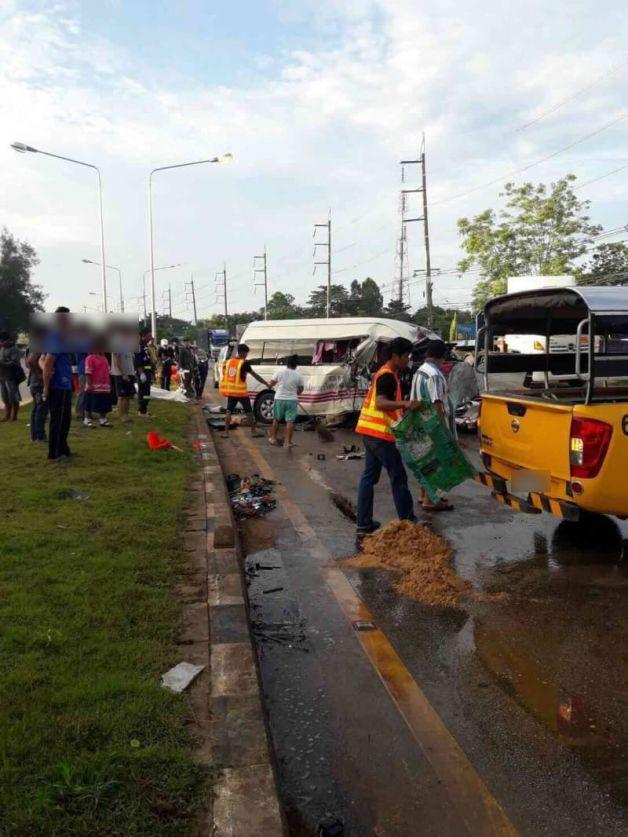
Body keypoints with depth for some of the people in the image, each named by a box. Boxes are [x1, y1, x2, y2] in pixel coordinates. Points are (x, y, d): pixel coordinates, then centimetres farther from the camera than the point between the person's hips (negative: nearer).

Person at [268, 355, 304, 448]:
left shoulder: (280, 372, -5)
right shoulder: (298, 375, -6)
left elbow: (272, 383, 7)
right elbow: (300, 389, 3)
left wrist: (271, 386, 30)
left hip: (279, 399, 1)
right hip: (292, 400, -1)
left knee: (276, 419, 17)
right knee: (290, 421, 2)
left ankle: (273, 438, 25)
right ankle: (288, 441, -1)